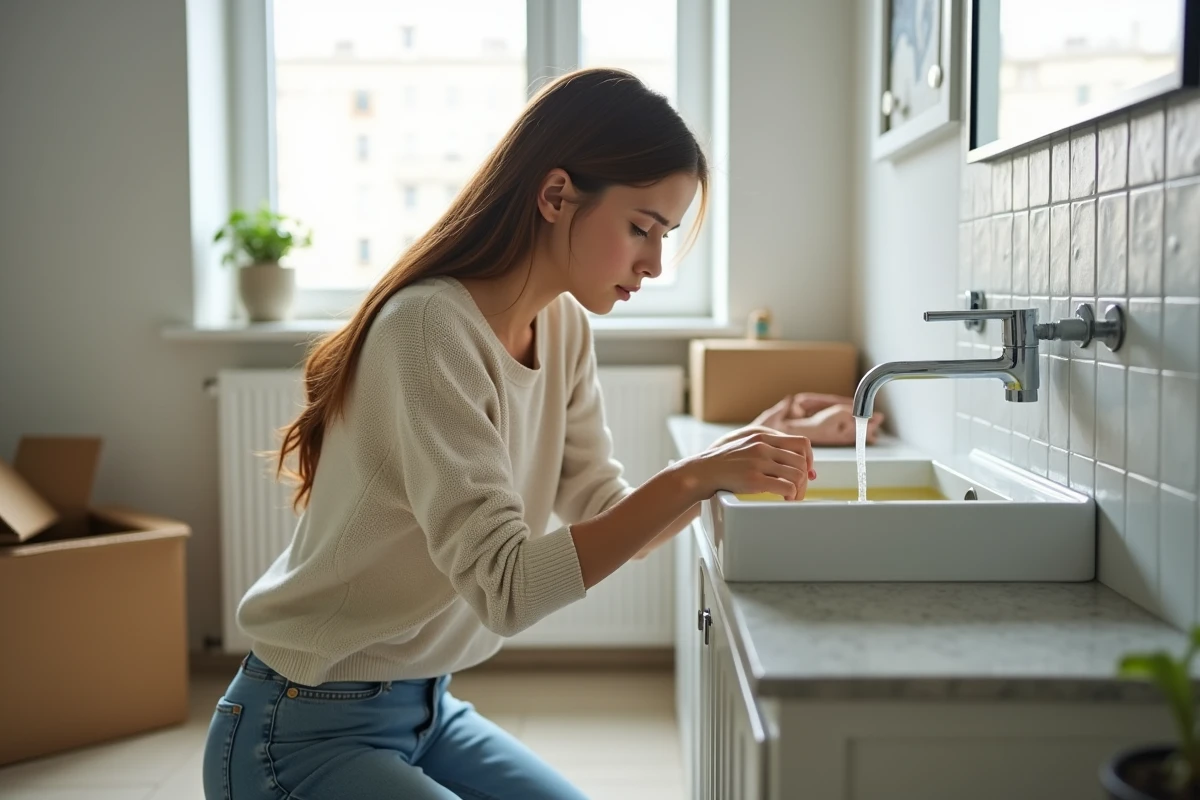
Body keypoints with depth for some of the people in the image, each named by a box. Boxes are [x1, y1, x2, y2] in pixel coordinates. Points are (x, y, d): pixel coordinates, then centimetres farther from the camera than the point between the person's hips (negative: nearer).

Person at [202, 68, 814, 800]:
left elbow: (602, 523, 1)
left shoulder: (564, 327, 0)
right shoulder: (430, 328, -26)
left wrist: (720, 472, -15)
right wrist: (689, 479, -31)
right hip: (310, 736, -8)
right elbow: (505, 586, -30)